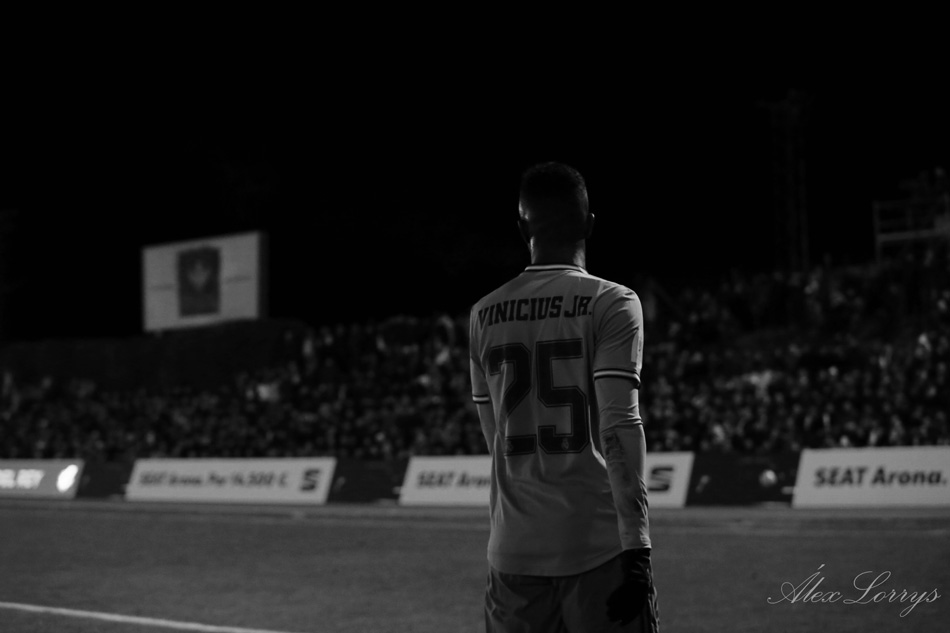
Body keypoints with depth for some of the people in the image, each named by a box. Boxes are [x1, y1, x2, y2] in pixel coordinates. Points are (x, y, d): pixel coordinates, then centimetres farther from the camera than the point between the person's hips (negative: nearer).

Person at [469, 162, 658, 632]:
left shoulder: (483, 316, 9)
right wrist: (636, 548, -16)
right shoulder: (612, 303, -5)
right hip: (599, 547, -4)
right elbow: (618, 428, -14)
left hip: (513, 554, 4)